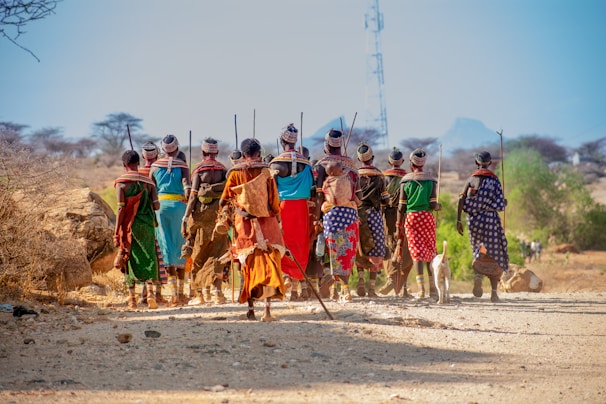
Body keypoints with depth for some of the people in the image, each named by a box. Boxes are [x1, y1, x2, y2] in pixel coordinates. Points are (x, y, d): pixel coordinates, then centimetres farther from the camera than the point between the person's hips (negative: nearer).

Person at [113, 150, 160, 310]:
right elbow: (156, 205, -1)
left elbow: (121, 209, -11)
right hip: (147, 225, 2)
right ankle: (150, 291, -14)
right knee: (148, 259, 5)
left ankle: (132, 298, 9)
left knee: (129, 260, 8)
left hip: (129, 226, -2)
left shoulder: (121, 182, -5)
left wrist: (117, 232, -8)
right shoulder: (148, 181, 3)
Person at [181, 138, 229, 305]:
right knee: (217, 255, 3)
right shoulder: (223, 170, 8)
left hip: (201, 215, -2)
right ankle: (216, 290, -12)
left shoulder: (198, 170, -1)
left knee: (198, 256, 7)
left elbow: (193, 195, -7)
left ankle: (199, 293, 10)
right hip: (220, 215, 2)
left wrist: (186, 217, -6)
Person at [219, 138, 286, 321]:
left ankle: (251, 309, 10)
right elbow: (274, 199, 1)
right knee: (269, 262, 0)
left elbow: (225, 199, 5)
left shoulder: (235, 172, 1)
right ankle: (267, 308, -11)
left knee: (248, 265, 9)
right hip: (266, 221, -1)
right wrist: (278, 220, 12)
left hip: (244, 223, 1)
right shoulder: (265, 171, -2)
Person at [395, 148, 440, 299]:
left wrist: (399, 223, 8)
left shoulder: (405, 180, 0)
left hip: (411, 217, 0)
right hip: (426, 216, 0)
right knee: (430, 250, 9)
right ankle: (433, 287, 7)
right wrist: (438, 206, 18)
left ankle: (421, 288, -8)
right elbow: (433, 204, -5)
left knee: (417, 252, 1)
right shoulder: (430, 180, 0)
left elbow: (401, 206, -1)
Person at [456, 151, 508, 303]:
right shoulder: (494, 180, -2)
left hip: (473, 220, 2)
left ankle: (478, 275, -9)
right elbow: (500, 205, -6)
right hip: (490, 219, -2)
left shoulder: (471, 179, 4)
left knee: (479, 251, 20)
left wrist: (458, 220, 0)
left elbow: (461, 201, -3)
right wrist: (504, 203, 17)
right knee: (494, 255, 4)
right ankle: (494, 291, -2)